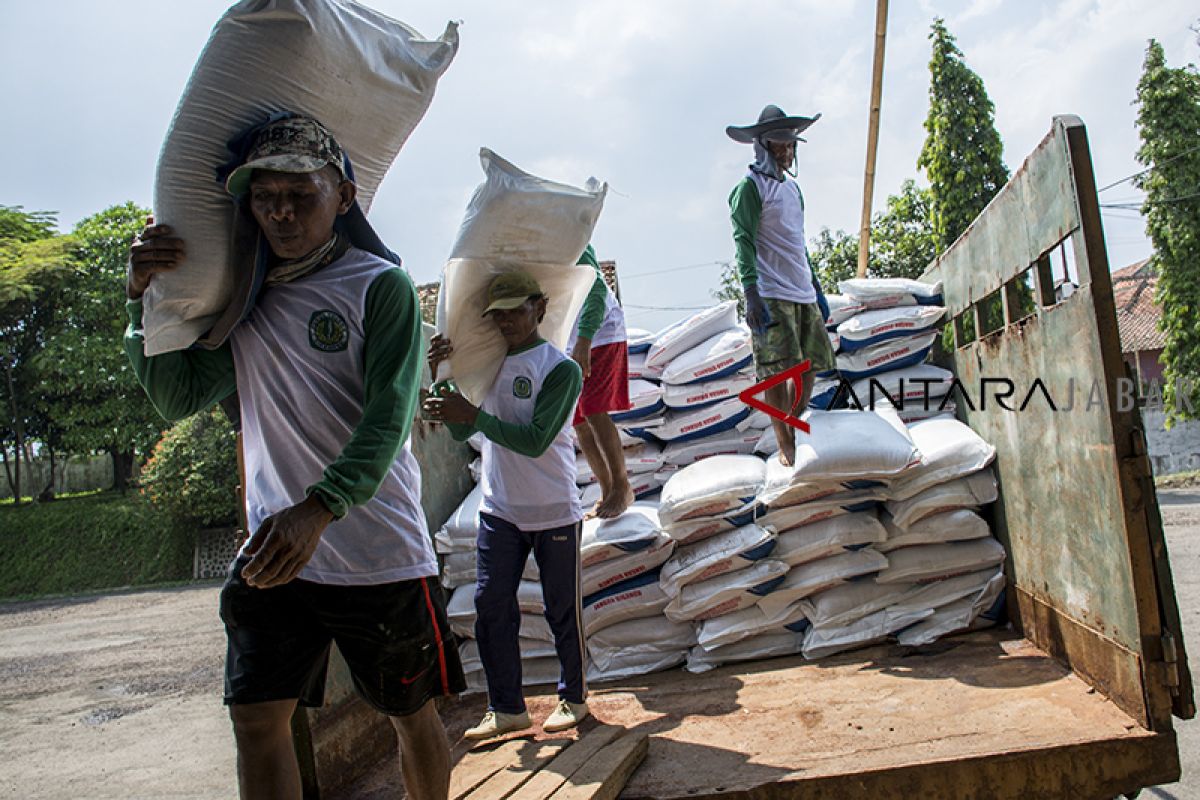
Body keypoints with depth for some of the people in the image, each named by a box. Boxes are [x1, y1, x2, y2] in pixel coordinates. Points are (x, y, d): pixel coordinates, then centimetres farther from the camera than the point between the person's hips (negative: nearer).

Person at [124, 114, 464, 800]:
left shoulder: (381, 286, -7)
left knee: (413, 714, 11)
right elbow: (178, 398, 6)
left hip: (379, 555, -4)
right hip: (274, 550, 4)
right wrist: (145, 295, -6)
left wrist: (317, 510, -32)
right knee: (257, 719, 3)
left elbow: (388, 419, -18)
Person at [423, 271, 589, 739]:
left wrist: (472, 414, -26)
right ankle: (505, 709, 20)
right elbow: (460, 433, 7)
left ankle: (574, 698, 28)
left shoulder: (561, 368, -11)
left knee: (563, 611, 8)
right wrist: (442, 381, -6)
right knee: (490, 609, 6)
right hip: (499, 510, 5)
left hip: (554, 512, -5)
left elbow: (535, 439, -20)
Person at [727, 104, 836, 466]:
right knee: (778, 368, -9)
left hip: (803, 293, 8)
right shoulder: (750, 186, -3)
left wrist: (816, 288, 25)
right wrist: (751, 294, -22)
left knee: (809, 366, 8)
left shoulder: (793, 187, 22)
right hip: (771, 296, -8)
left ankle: (795, 434, 21)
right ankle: (785, 445, 0)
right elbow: (743, 241, -12)